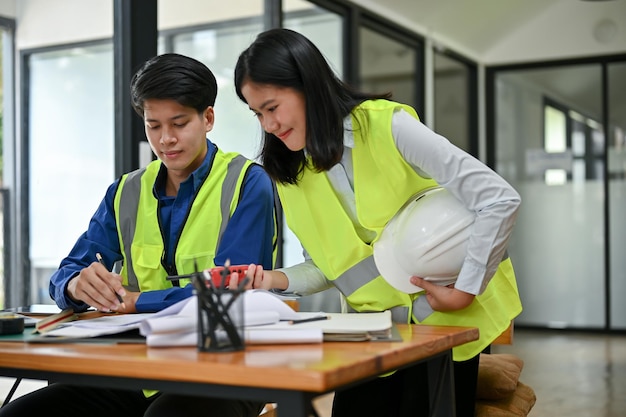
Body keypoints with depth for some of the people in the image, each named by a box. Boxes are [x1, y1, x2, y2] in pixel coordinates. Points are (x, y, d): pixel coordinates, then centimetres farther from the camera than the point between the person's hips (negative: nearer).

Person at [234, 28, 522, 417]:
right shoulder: (290, 173, -1)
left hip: (447, 317, -4)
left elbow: (501, 200, -21)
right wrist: (276, 279, -13)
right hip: (375, 326, 5)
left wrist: (466, 291, -21)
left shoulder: (388, 126, -19)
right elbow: (329, 264, 6)